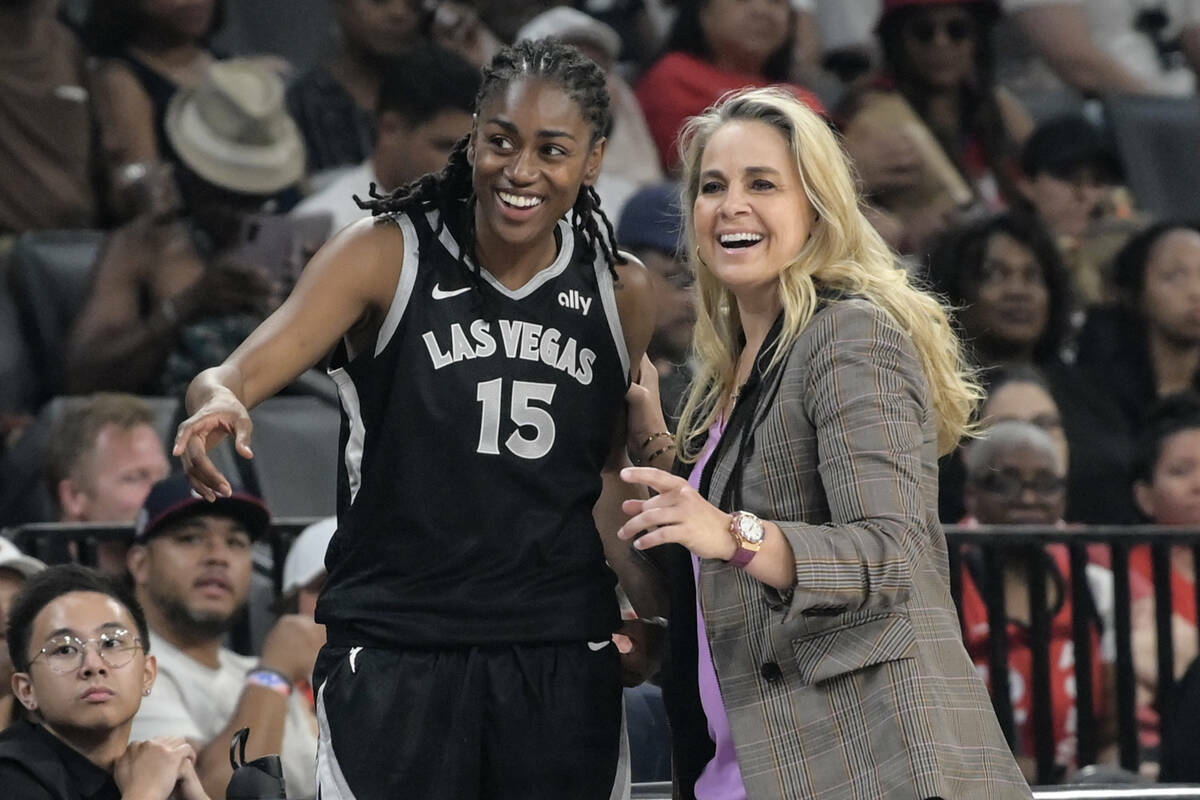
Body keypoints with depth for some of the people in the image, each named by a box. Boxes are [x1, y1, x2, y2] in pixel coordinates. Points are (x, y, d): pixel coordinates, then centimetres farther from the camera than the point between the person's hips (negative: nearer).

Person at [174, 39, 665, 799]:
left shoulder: (621, 292, 5)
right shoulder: (388, 254, -6)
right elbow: (241, 373, -14)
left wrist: (667, 619, 4)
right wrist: (219, 401, -37)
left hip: (562, 661, 3)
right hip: (395, 649, -3)